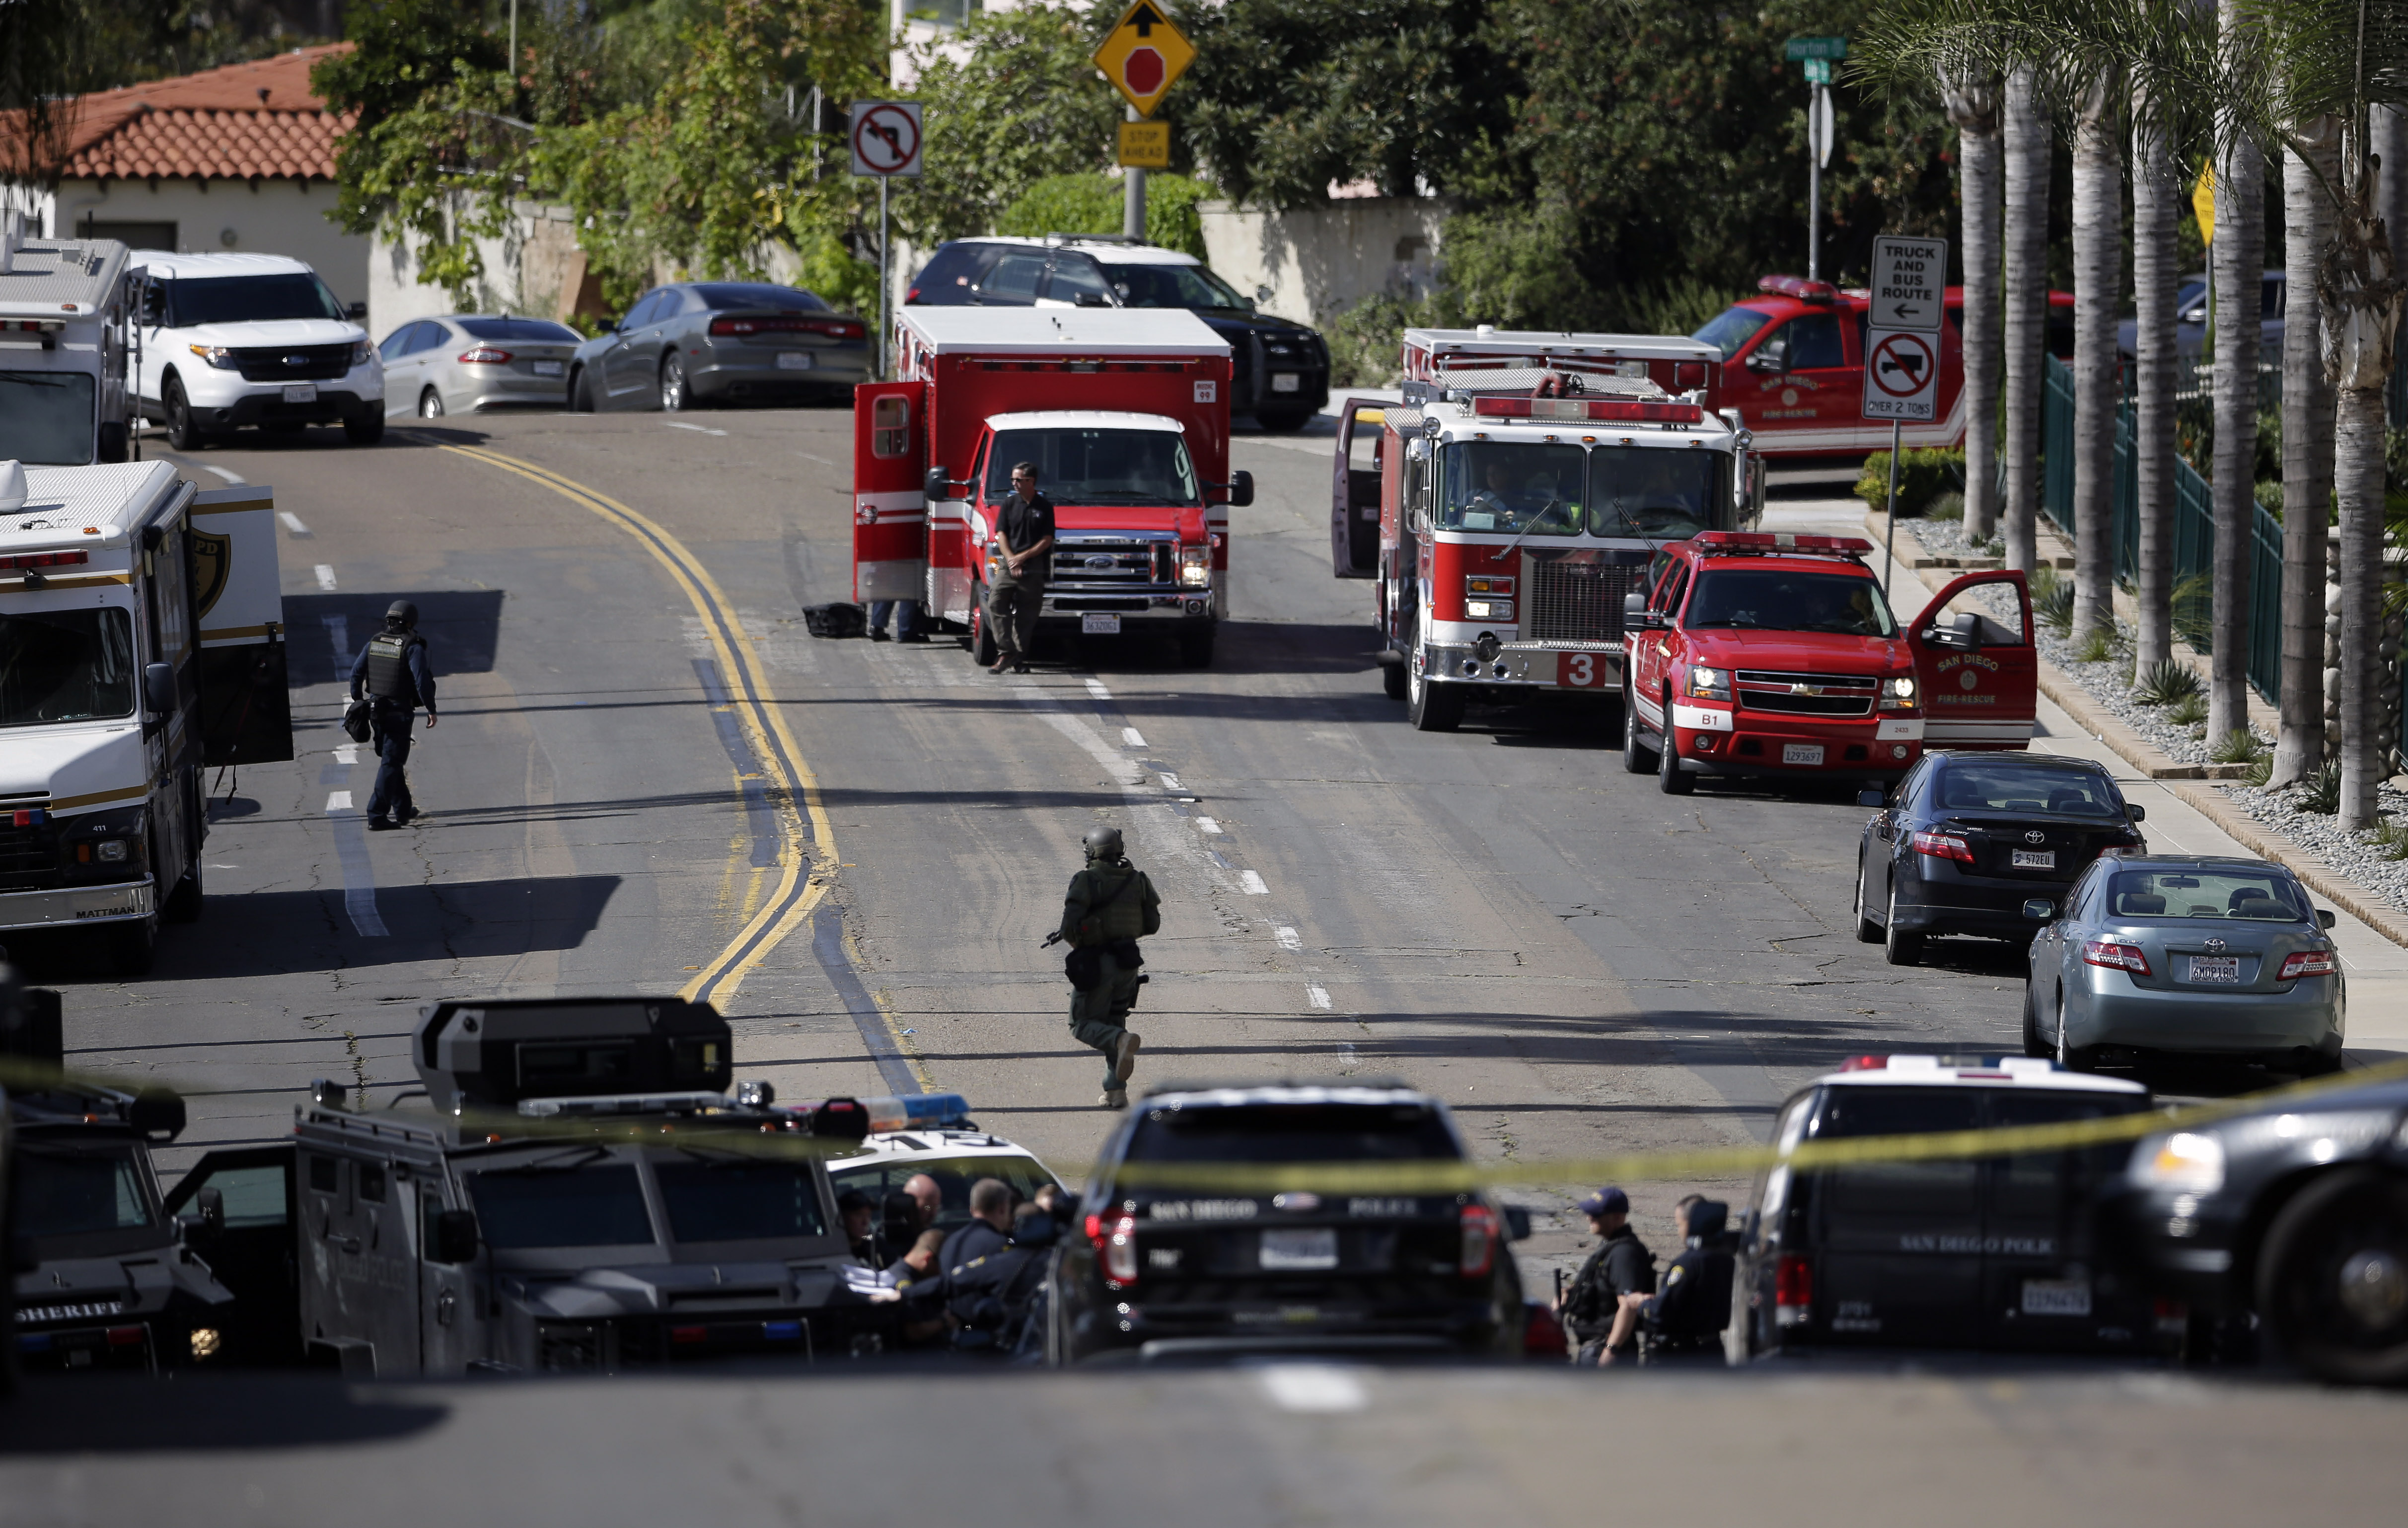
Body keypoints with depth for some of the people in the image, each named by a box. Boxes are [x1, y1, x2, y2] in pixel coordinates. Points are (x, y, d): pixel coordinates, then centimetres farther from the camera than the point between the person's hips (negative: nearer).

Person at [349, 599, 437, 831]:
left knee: (391, 760, 20)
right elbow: (422, 681, -19)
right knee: (391, 763, -3)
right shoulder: (412, 648, -12)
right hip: (399, 713, -6)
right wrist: (431, 710, -11)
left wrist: (358, 703, 15)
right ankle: (377, 815, -9)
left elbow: (356, 673, 7)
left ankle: (402, 809, 31)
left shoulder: (374, 643, 6)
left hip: (375, 710, 6)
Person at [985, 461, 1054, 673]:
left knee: (1026, 613, 0)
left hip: (1033, 566, -2)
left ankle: (1019, 658, 6)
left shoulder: (1045, 507, 4)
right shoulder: (1009, 503, 9)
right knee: (996, 603, -16)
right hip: (1007, 565, 2)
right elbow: (1001, 535, 7)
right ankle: (1006, 652, -17)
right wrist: (1011, 560, -7)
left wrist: (1023, 557, -7)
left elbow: (1047, 541, 2)